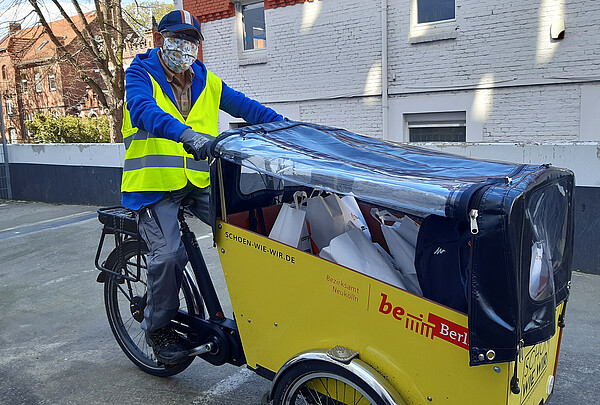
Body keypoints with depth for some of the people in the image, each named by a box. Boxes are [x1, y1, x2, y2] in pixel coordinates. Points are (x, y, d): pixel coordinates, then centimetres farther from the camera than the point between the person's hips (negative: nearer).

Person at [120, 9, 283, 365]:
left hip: (200, 180, 4)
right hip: (155, 181, -3)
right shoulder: (141, 73, -1)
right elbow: (142, 109, -23)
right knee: (169, 253, -20)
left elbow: (244, 106, 6)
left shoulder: (206, 81, 13)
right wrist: (185, 133, -42)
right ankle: (157, 327, 8)